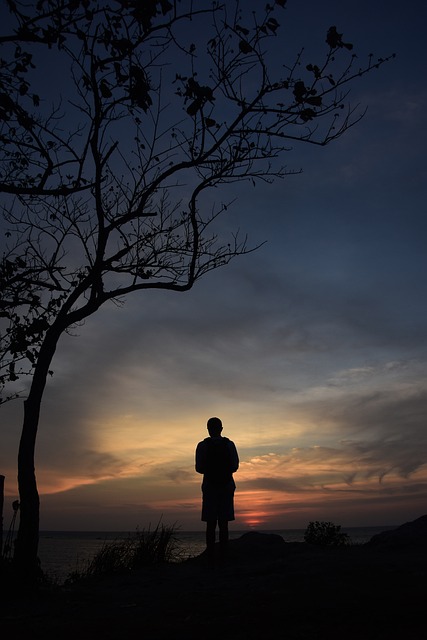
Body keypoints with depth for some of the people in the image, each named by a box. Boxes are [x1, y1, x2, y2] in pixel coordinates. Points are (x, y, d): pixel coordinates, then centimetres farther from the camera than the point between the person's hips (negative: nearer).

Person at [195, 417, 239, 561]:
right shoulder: (229, 445, 1)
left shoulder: (202, 446, -4)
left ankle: (211, 556, 0)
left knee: (211, 524, 3)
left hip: (210, 486, -1)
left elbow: (199, 468, -5)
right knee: (223, 524, 6)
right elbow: (235, 467, 0)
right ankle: (223, 555, 4)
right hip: (227, 486, 1)